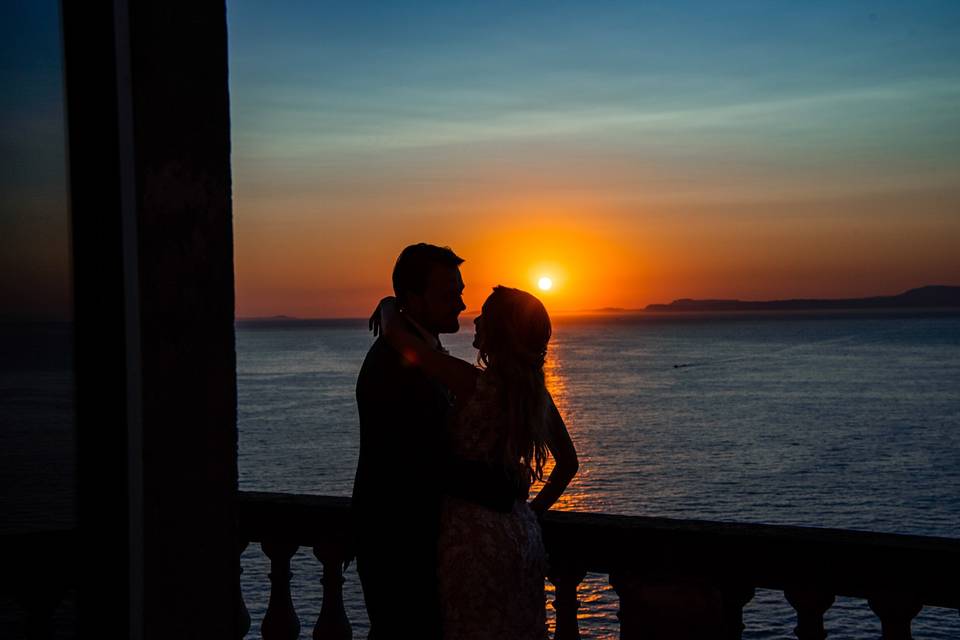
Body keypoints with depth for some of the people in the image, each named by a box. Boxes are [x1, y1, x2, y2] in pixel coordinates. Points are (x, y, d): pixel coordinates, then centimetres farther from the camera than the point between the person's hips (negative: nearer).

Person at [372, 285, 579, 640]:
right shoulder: (536, 392, 3)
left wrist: (389, 305, 3)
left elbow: (394, 334, -18)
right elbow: (568, 462, 13)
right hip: (523, 534, 7)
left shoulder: (473, 383, -17)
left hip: (474, 534, -7)